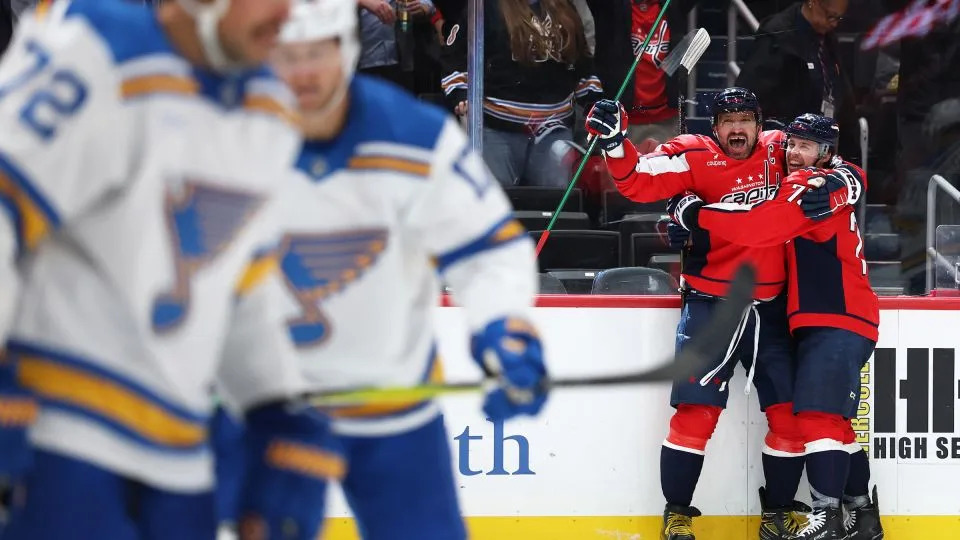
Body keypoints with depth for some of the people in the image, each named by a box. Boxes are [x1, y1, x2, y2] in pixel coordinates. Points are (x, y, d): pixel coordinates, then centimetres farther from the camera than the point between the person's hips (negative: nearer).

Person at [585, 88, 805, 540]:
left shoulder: (778, 151, 4)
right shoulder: (694, 157, -7)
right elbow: (640, 183, -15)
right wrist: (614, 143, -31)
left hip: (770, 309, 3)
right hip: (710, 304, -3)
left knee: (790, 413, 4)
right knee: (696, 412, -8)